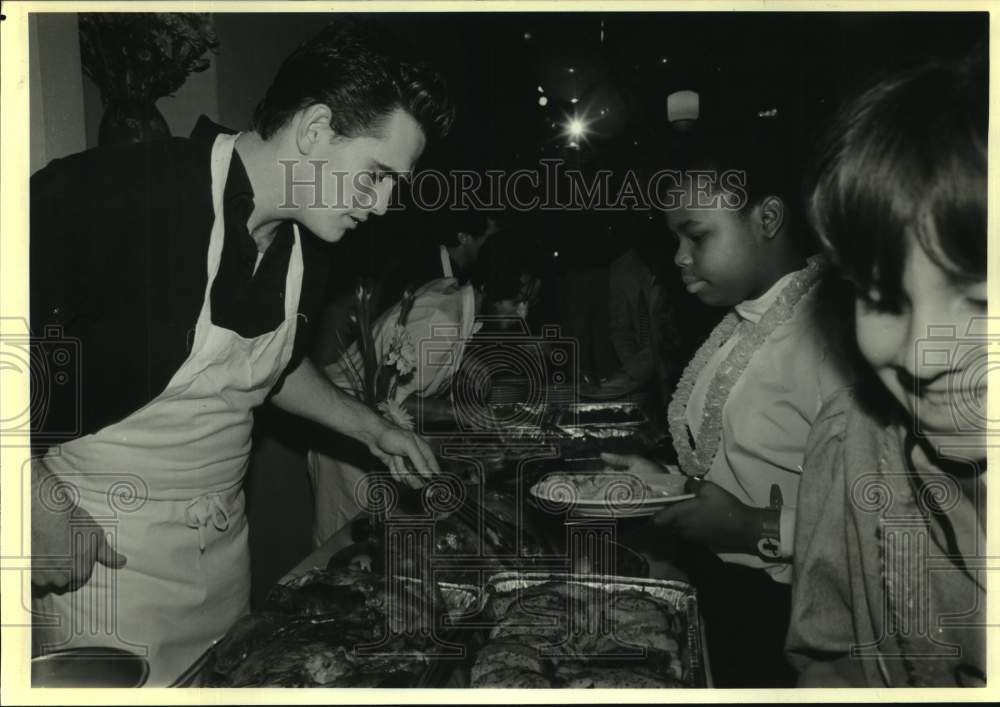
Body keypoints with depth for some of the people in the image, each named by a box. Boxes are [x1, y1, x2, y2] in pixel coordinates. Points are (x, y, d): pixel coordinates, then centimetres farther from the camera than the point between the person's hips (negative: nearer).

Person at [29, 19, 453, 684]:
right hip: (95, 550, -6)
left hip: (222, 543, 7)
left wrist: (369, 427, 10)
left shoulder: (307, 246, 1)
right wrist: (40, 504, -22)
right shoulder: (114, 192, -23)